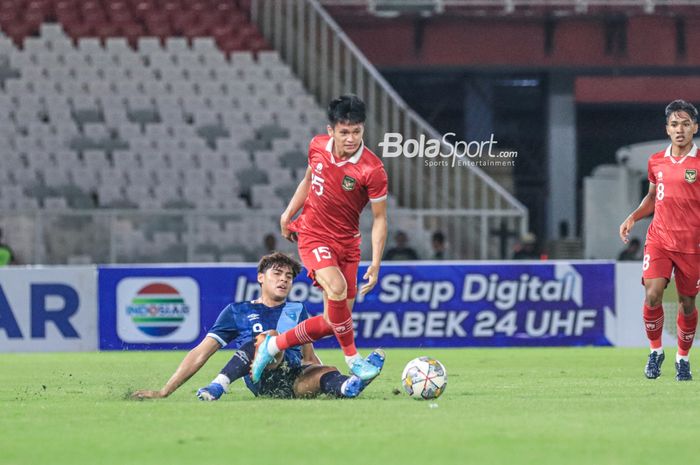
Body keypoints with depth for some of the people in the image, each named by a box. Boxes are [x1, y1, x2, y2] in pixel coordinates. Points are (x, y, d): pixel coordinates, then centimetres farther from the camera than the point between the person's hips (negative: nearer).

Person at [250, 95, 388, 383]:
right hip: (313, 236, -1)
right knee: (337, 288, -28)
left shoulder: (372, 170, -17)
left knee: (334, 321, 2)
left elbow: (379, 218, -12)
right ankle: (352, 357, -12)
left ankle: (273, 345, 23)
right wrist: (289, 213, 12)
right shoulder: (317, 147, -7)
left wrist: (375, 264, -19)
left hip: (346, 242, 1)